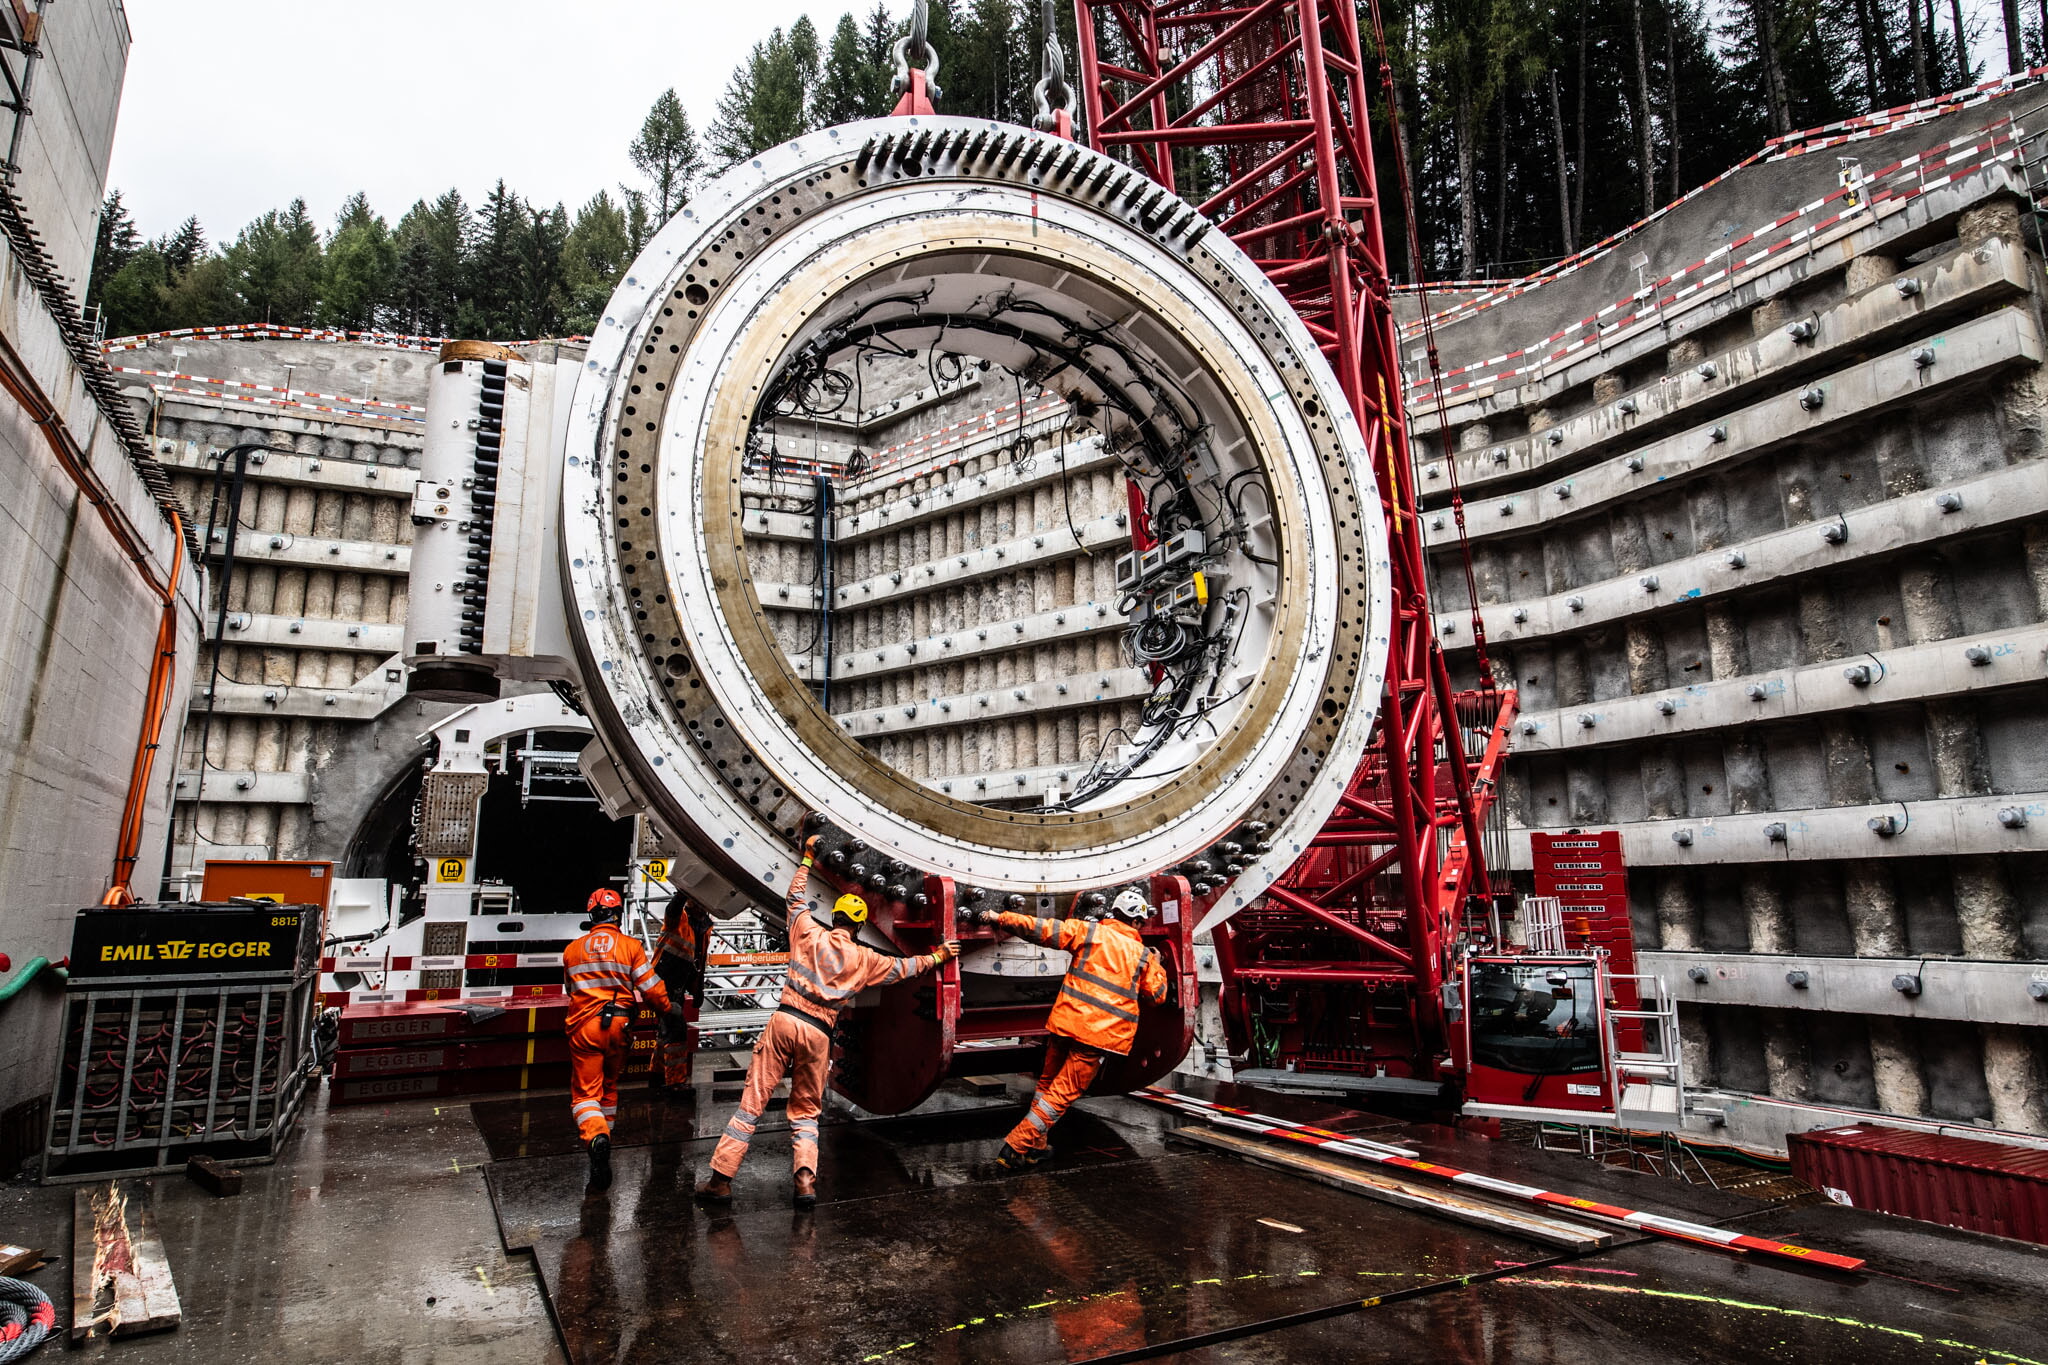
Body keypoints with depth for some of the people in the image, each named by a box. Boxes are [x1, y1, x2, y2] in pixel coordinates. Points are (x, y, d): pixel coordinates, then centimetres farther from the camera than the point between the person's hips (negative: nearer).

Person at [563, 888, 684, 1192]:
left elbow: (571, 990, 17)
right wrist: (669, 1007, 14)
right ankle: (605, 1130, 35)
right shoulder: (630, 946, -3)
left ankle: (595, 1137, -25)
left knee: (585, 1092, 1)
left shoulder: (572, 950, 4)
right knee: (609, 1084, 23)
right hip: (618, 1025, 1)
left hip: (584, 1027, -1)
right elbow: (650, 987, -4)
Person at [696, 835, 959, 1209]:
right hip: (818, 1034, 0)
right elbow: (902, 968, 21)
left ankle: (720, 1178, 1)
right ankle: (806, 1180, -4)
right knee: (806, 1112, 13)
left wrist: (807, 858, 35)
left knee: (753, 1101, 2)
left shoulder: (808, 931, 7)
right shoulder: (864, 958, 8)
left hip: (784, 1019, 0)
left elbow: (795, 897, 24)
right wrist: (937, 957, 35)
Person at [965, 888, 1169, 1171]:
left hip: (1067, 1021, 1)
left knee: (1048, 1083, 20)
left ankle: (1036, 1146, 27)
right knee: (1063, 1092, 3)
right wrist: (1157, 965, 36)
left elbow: (1044, 929, -5)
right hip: (1103, 1034, -1)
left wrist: (997, 918, -2)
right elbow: (1157, 994, 18)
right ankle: (1017, 1146, -3)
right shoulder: (1144, 955, 6)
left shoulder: (1089, 931, 3)